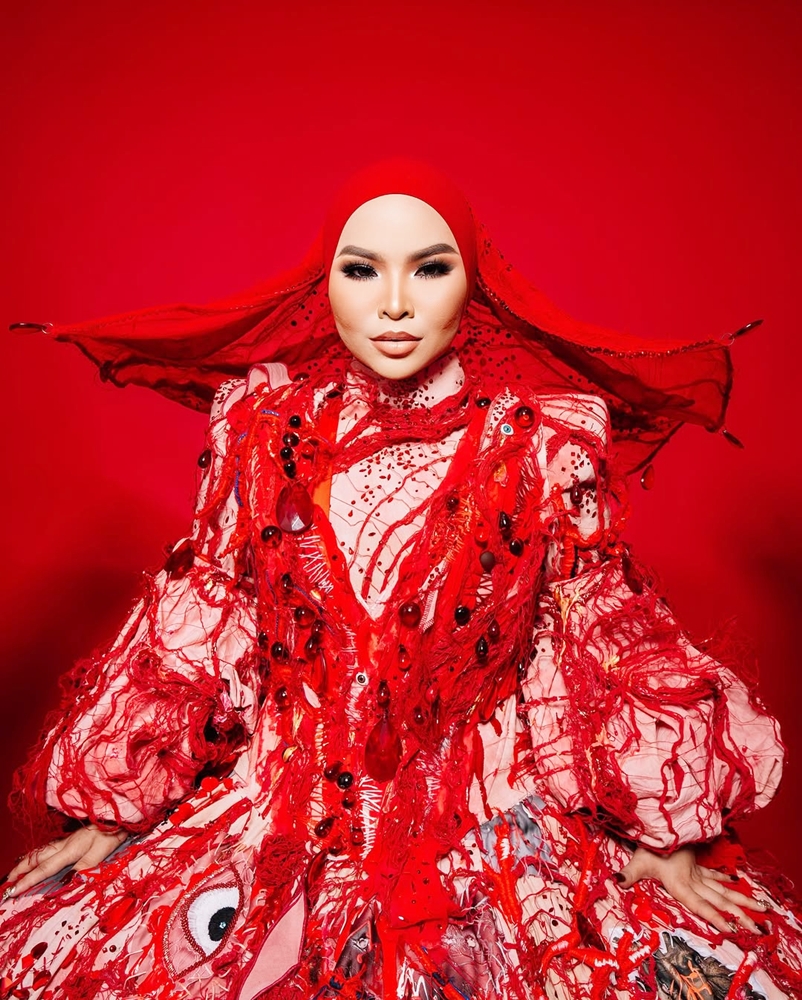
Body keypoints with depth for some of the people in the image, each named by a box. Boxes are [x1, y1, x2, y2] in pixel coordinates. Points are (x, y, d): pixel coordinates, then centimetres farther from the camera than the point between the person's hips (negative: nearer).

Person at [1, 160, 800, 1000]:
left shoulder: (548, 437, -7)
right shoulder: (263, 418, -3)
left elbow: (608, 633, -1)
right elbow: (195, 623, 1)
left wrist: (665, 833, -2)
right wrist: (111, 810, 2)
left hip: (497, 812, 0)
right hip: (280, 803, 1)